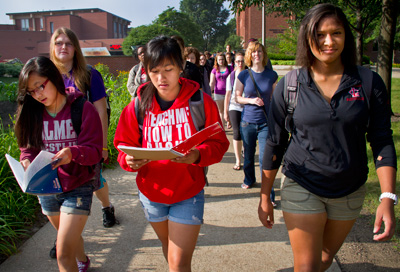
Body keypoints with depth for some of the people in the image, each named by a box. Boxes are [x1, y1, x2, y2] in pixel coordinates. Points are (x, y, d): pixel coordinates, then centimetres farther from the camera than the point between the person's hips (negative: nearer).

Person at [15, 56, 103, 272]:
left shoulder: (83, 109, -15)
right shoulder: (32, 113, -1)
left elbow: (94, 150, -17)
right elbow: (28, 148, 5)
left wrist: (73, 152, -37)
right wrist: (26, 162, -17)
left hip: (77, 187, -5)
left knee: (64, 253, -8)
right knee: (69, 236, 26)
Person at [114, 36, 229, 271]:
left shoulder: (200, 102, -12)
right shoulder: (138, 106, -6)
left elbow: (218, 143, -10)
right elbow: (124, 144, -1)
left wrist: (198, 155, -30)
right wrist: (130, 160, -23)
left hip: (188, 192, -3)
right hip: (152, 192, 3)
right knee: (169, 248, 26)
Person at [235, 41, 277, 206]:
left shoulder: (271, 75, 1)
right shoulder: (243, 75, 0)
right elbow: (237, 97, 6)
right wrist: (251, 100, -13)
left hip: (266, 123, -1)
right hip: (247, 122, 1)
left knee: (265, 157, -6)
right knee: (248, 155, 15)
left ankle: (268, 194, 4)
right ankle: (249, 179, 42)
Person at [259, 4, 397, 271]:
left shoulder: (369, 83, -6)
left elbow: (382, 140, -5)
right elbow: (275, 144, -3)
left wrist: (388, 198, -15)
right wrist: (265, 197, -1)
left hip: (350, 192, 2)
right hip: (302, 188, -2)